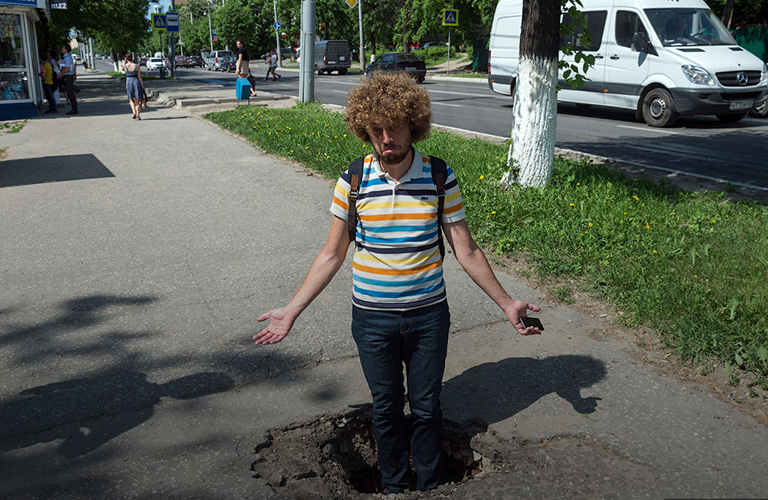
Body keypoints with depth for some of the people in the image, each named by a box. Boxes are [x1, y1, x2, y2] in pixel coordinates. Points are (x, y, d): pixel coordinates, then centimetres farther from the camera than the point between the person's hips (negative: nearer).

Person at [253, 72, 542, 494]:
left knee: (426, 407, 13)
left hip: (428, 315, 0)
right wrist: (291, 311, 0)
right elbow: (332, 255, 0)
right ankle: (393, 486, 38)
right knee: (386, 408, 16)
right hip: (372, 318, 0)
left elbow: (466, 251, -1)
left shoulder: (440, 178, -9)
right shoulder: (353, 182, -8)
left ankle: (430, 487, 36)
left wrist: (507, 304, 0)